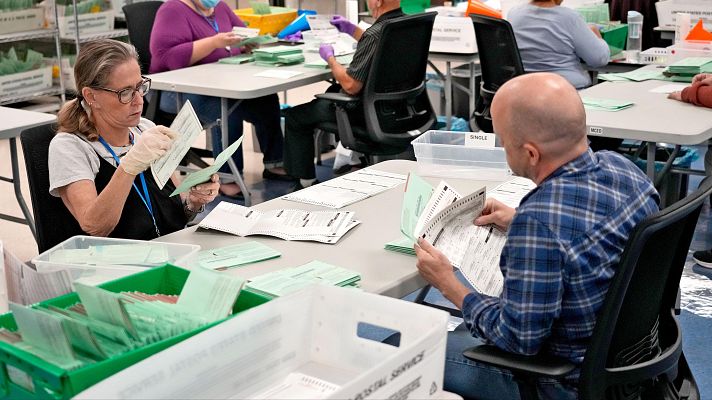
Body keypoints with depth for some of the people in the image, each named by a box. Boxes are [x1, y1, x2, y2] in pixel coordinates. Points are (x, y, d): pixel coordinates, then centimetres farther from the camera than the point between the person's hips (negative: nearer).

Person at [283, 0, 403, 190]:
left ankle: (306, 182, 17)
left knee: (294, 116, 10)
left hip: (368, 111, -9)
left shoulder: (375, 34, -30)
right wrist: (352, 30, 15)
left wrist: (330, 58, -12)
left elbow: (350, 86, -28)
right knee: (333, 91, 36)